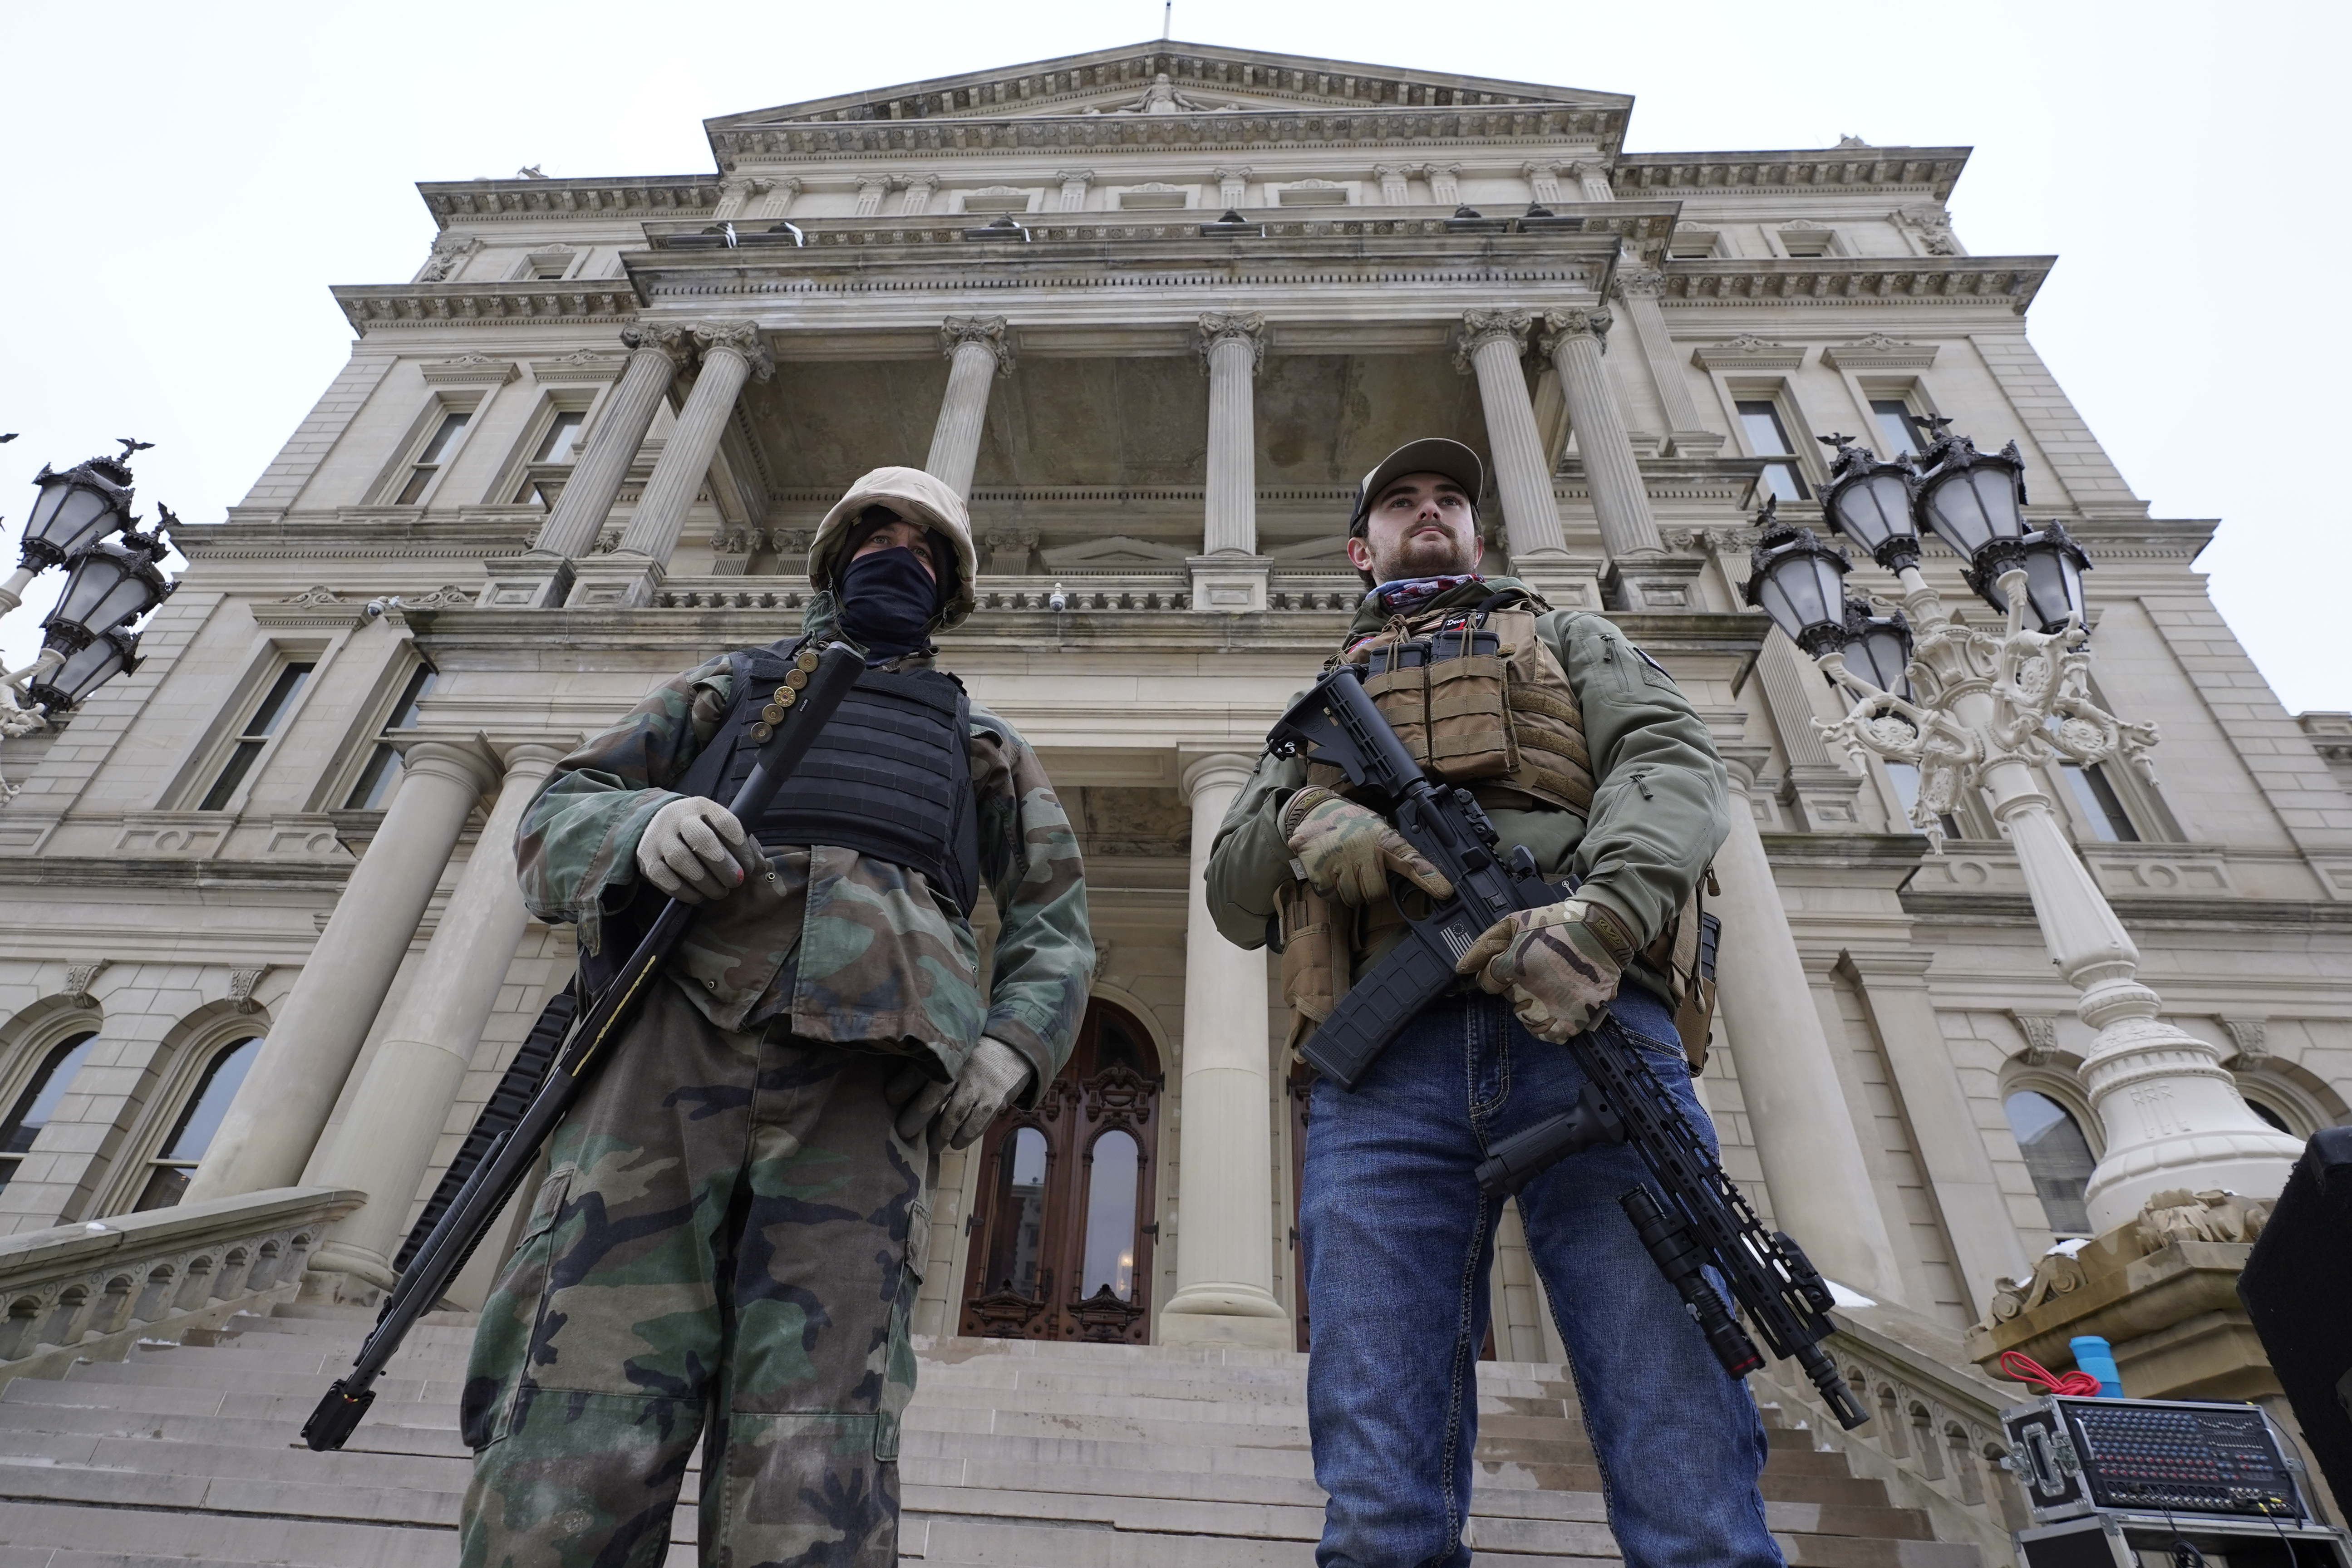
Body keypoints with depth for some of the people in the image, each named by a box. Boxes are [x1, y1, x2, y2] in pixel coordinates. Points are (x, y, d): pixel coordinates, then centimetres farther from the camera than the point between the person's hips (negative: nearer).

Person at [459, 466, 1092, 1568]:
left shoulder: (983, 743, 32)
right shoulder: (728, 684, 33)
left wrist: (1013, 1047, 2)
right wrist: (641, 823, -4)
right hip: (673, 1023, 1)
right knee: (573, 1463, -12)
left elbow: (1053, 917, 23)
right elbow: (556, 814, 22)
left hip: (863, 1066, 0)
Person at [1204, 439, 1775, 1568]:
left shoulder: (1569, 641, 29)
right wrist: (1302, 817, -3)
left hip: (1584, 1021, -1)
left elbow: (1671, 762, 8)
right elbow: (1230, 893, 22)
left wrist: (1599, 916, -15)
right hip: (1384, 1063, 1)